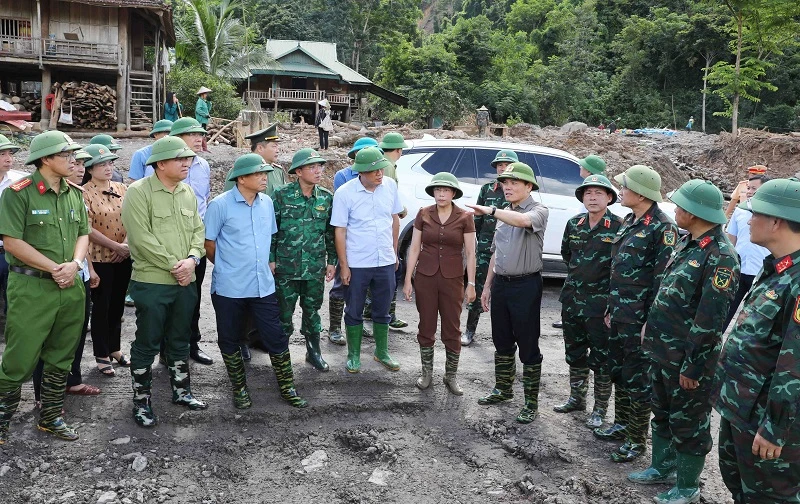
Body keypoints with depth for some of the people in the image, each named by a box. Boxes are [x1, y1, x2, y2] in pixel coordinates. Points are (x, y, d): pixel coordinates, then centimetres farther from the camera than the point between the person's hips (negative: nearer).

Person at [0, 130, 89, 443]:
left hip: (70, 288, 6)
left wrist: (74, 264, -7)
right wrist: (54, 268, -15)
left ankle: (50, 417, 28)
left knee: (61, 359, 14)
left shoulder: (74, 194, 10)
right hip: (31, 288, -6)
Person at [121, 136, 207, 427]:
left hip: (185, 282, 6)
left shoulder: (188, 192, 9)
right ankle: (141, 401, 18)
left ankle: (181, 391, 32)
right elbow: (142, 238, -18)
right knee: (147, 344, 4)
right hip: (152, 282, -6)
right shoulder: (138, 192, -12)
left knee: (180, 341, 18)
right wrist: (173, 265, -15)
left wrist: (192, 258, -9)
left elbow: (198, 230, 10)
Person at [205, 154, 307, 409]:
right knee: (230, 341, 10)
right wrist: (228, 268, 7)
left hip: (263, 286, 4)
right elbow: (209, 244, -3)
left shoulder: (267, 202, 5)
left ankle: (287, 388, 21)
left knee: (276, 337, 6)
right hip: (229, 288, -4)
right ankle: (239, 389, 29)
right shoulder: (220, 205, -11)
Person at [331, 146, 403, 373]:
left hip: (385, 262, 3)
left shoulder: (390, 186, -3)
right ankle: (354, 356, 26)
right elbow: (340, 231, -9)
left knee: (382, 311, 16)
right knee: (354, 312, 11)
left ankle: (382, 352, 32)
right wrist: (343, 266, -9)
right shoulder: (344, 193, -13)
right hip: (356, 264, -3)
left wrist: (394, 252, 12)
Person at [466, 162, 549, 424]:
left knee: (528, 346, 1)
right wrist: (487, 286, 18)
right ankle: (503, 389, 33)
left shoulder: (538, 210, -8)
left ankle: (531, 402, 10)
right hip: (500, 283, 7)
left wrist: (490, 210, -34)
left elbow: (524, 221, -35)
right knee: (502, 342, 18)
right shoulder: (504, 213, 14)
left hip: (525, 285, -7)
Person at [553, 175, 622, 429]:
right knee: (574, 352, 17)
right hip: (572, 298, 6)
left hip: (601, 303, -6)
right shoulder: (574, 224, 4)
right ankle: (576, 398, 34)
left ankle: (600, 409, 17)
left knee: (601, 358, 4)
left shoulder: (618, 227, -12)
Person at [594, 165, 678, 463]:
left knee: (638, 379, 3)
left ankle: (638, 439, 16)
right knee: (617, 371, 18)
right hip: (619, 313, 9)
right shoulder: (629, 221, 11)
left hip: (639, 318, -8)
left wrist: (650, 321, -19)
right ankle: (622, 424, 35)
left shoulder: (662, 227, -15)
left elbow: (663, 279, -18)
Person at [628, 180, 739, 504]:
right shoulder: (687, 243, 7)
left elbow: (710, 321, -23)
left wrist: (693, 367, -21)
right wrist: (651, 326, 18)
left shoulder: (720, 257, -22)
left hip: (687, 359, -9)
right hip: (662, 351, 9)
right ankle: (662, 468, 40)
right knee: (662, 414, 22)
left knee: (688, 423, 9)